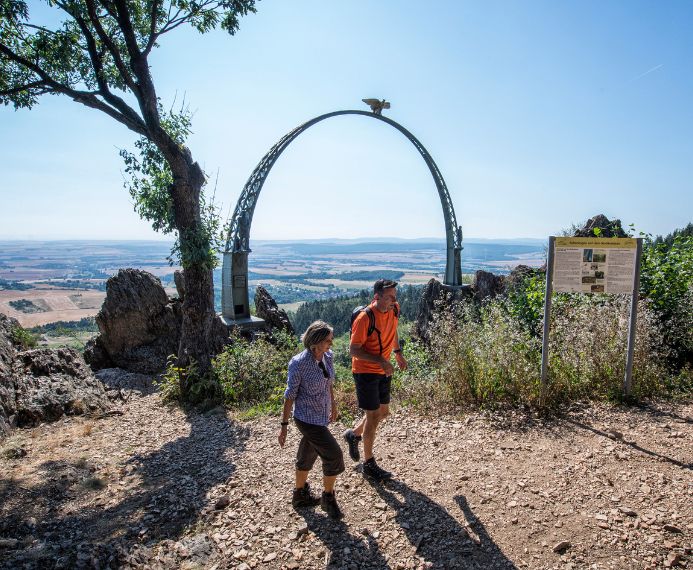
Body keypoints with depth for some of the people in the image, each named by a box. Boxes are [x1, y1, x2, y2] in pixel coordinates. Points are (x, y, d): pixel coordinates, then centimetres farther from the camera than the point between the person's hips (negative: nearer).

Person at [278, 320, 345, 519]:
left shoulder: (327, 356, -6)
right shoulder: (299, 364, -25)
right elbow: (290, 394, -16)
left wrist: (333, 405, 22)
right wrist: (284, 424, -9)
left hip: (321, 416, 7)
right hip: (307, 419, -7)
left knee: (307, 455, 23)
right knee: (334, 456, -5)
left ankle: (300, 495, 43)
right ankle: (328, 499, 18)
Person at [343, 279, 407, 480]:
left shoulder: (394, 309, -5)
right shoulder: (365, 318, -26)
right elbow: (354, 350, -22)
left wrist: (398, 352, 13)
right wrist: (380, 361, -30)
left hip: (383, 371, 7)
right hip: (365, 371, -7)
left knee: (383, 412, 18)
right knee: (373, 415, 0)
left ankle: (353, 435, 42)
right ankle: (369, 464, 18)